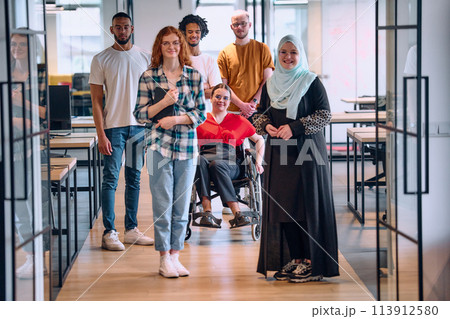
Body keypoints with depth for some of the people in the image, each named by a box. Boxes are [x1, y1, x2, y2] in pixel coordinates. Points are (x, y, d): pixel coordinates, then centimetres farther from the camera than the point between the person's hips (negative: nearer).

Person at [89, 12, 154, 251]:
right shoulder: (101, 59, 0)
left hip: (140, 126, 3)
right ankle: (109, 233, -2)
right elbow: (96, 101, -2)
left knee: (134, 178, 8)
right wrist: (101, 135, -10)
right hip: (113, 126, -3)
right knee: (111, 179, -5)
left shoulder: (144, 58, 8)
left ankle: (131, 230, 16)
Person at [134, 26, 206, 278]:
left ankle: (175, 255, 15)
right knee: (162, 204, -1)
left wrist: (176, 119, -10)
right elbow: (140, 114, 2)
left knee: (182, 204, 5)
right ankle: (164, 259, 7)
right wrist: (164, 102, -12)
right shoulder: (149, 76, 3)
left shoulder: (194, 76, 6)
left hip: (187, 146, 2)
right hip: (159, 145, -2)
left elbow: (201, 113, 5)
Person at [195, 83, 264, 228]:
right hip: (206, 157, 1)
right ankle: (207, 211, -47)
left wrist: (259, 162, 15)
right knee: (199, 160, -37)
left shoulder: (238, 120, 23)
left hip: (229, 164, -1)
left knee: (217, 164, -38)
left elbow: (259, 139, 28)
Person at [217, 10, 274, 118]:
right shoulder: (224, 53, 7)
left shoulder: (262, 49, 8)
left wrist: (254, 102, -8)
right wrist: (242, 105, -9)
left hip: (257, 110, 0)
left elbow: (268, 80, 4)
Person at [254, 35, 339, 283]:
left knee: (306, 203, -6)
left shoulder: (311, 82, -4)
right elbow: (261, 112, 18)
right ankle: (294, 258, 12)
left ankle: (312, 262, 0)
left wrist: (294, 127, -16)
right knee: (281, 203, 4)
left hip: (306, 150, -5)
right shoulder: (270, 83, 11)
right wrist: (266, 126, -5)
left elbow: (325, 114, -7)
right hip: (278, 151, 5)